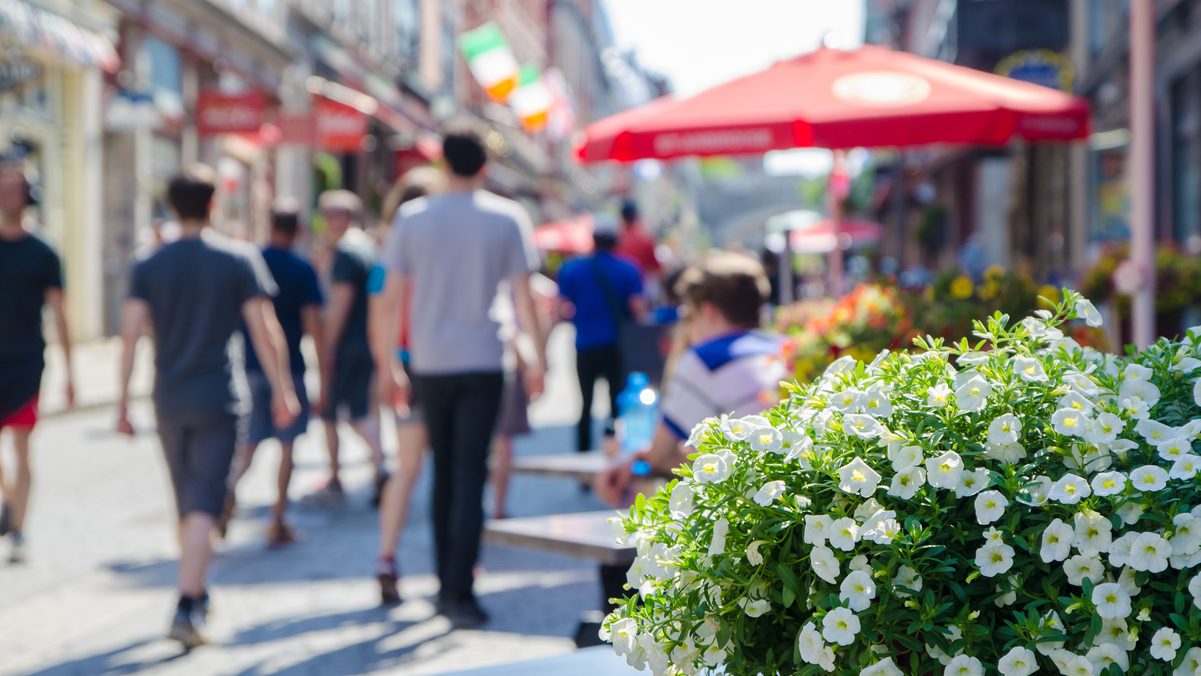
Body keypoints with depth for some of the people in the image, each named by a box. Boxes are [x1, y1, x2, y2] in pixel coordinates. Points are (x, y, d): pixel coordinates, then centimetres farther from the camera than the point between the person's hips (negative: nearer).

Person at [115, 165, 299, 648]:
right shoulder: (239, 259, -2)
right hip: (219, 398, -3)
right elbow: (265, 331, -4)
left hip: (169, 400, 3)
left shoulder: (149, 265, 3)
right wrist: (282, 391, 3)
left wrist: (123, 401, 1)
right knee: (204, 504, -6)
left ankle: (197, 595, 32)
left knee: (188, 503, 18)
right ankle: (186, 607, -17)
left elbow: (130, 333, -3)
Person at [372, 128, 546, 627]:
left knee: (444, 471, 15)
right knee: (470, 474, -3)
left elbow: (389, 301, 2)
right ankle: (459, 591, -8)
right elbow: (523, 297, -3)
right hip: (481, 363, -2)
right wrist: (537, 359, 6)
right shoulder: (507, 218, -1)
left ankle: (447, 583, 21)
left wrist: (387, 366, 9)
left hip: (428, 365, 2)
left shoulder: (411, 218, 3)